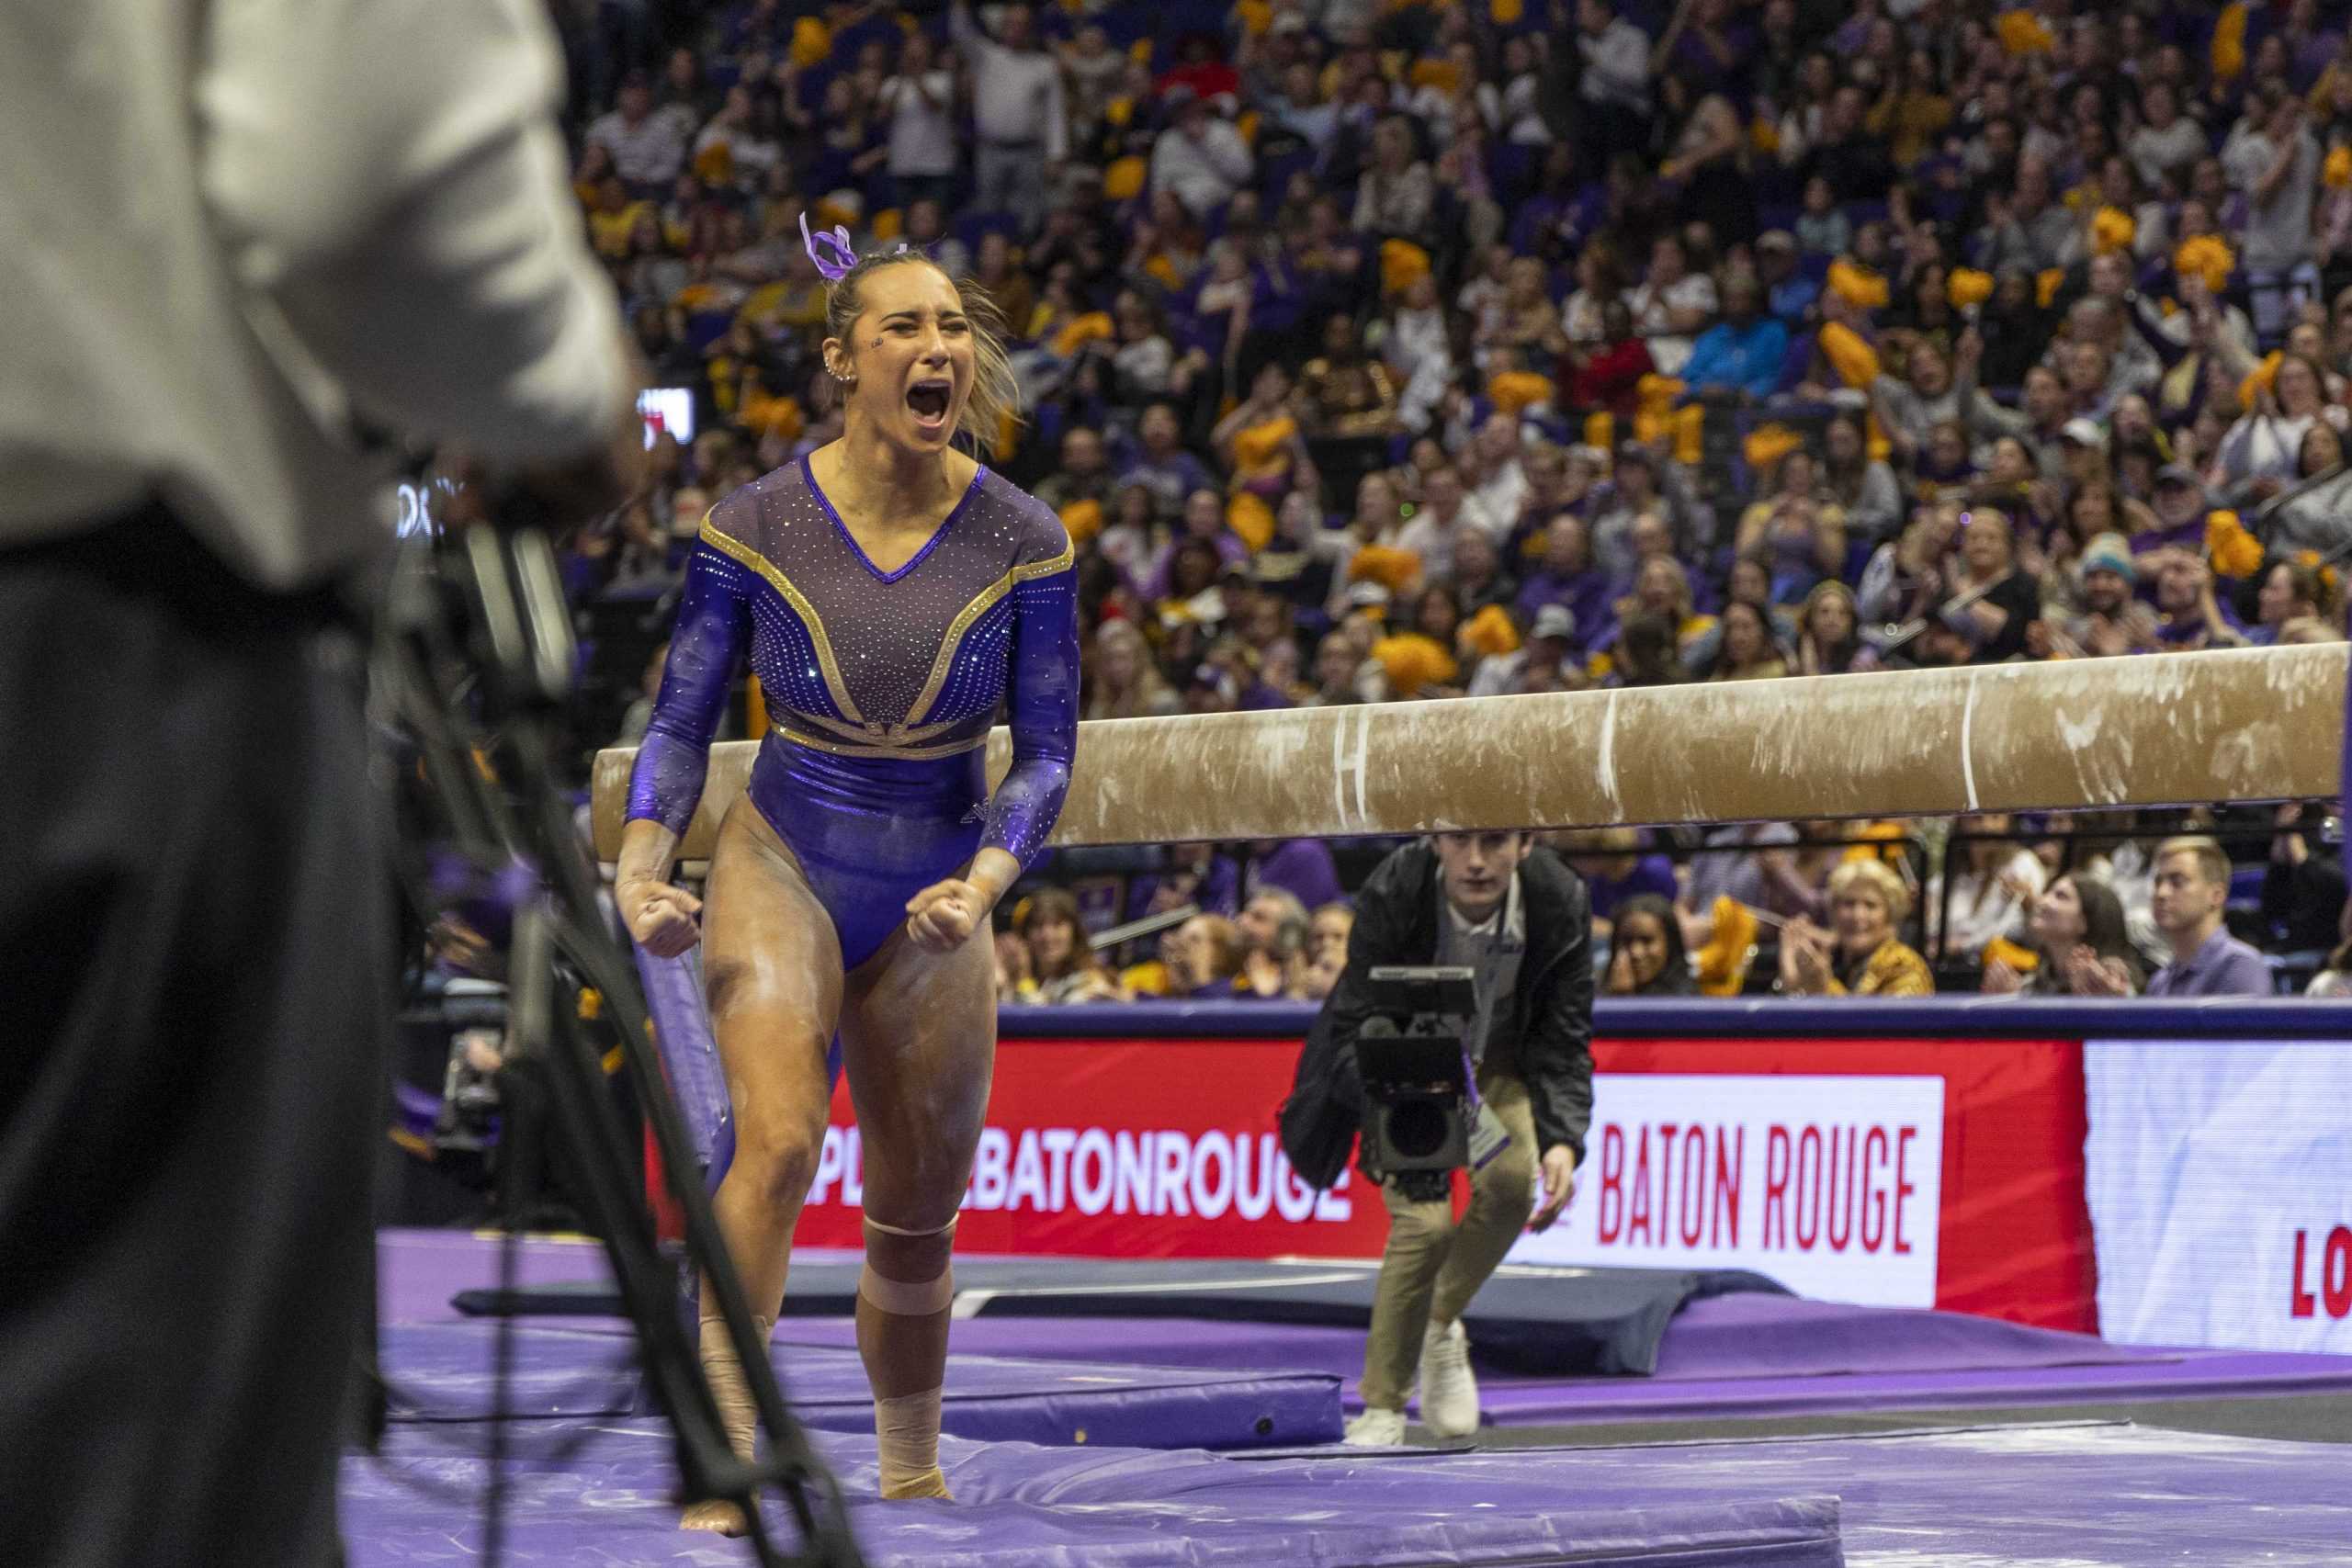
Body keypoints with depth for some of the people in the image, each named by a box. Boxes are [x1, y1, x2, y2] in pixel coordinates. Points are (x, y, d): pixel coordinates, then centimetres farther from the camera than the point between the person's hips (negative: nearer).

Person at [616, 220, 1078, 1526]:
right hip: (780, 866, -2)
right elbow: (681, 723, -3)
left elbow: (1046, 749, -5)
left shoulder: (1023, 543, -9)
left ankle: (913, 1479, 35)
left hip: (933, 904, 2)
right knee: (778, 1142, -27)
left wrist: (984, 881, -22)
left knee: (917, 1218, 12)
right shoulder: (755, 527, -11)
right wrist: (642, 866, -19)